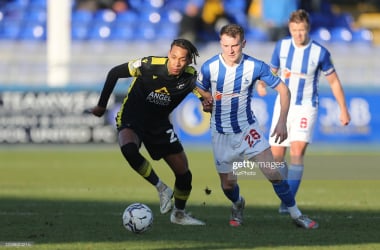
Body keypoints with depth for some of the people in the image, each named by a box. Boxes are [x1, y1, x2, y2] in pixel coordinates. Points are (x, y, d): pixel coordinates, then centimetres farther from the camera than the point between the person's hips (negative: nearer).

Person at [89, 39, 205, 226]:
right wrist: (102, 105, -3)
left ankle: (179, 214, 30)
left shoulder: (191, 78, -17)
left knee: (184, 173, 1)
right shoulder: (149, 66, -24)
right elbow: (114, 73, -10)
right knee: (129, 149, -37)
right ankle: (162, 189, -16)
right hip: (132, 118, -3)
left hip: (160, 124, 3)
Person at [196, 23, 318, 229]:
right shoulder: (209, 67, -14)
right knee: (228, 184, 6)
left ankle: (295, 214, 3)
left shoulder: (255, 66, -15)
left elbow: (282, 89, -5)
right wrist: (206, 102, -16)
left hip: (248, 128, -1)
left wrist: (282, 122, -12)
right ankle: (237, 204, 41)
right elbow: (202, 91, 7)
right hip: (221, 133, 1)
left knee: (273, 173, -12)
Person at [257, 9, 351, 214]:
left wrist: (344, 110, 2)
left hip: (305, 108, -4)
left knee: (297, 152, -20)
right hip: (283, 106, 4)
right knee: (276, 155, 2)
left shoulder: (320, 52, -11)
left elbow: (334, 81, 0)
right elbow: (272, 71, 10)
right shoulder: (282, 46, -2)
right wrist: (262, 84, -13)